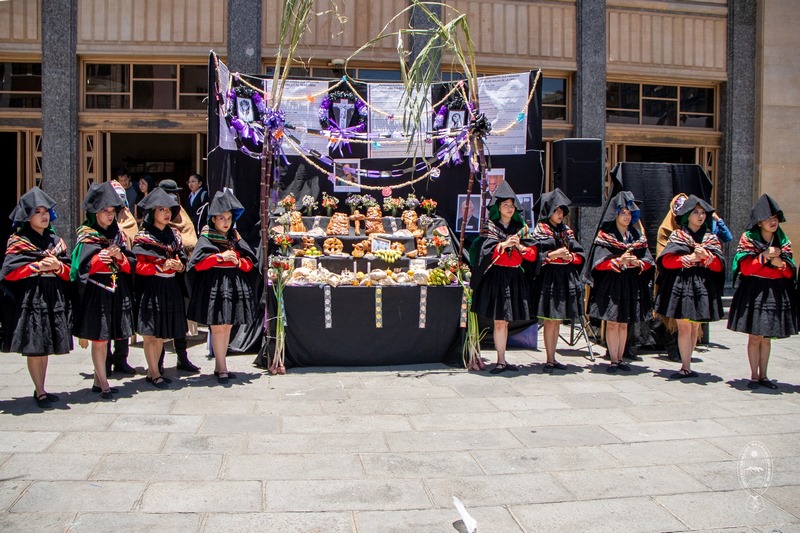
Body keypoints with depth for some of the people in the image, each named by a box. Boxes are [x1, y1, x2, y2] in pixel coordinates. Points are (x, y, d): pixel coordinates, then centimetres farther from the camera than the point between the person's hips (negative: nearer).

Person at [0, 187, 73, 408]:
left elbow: (69, 272, 10)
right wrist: (38, 266, -13)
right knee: (33, 347, -2)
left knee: (44, 347, 10)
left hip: (54, 299, 4)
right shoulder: (18, 242, 0)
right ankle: (40, 392, 7)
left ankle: (41, 390, 19)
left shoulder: (56, 241, 14)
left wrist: (58, 266, -11)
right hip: (30, 300, -4)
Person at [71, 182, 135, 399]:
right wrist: (103, 256, -20)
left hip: (116, 292, 5)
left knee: (105, 338, 11)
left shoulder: (118, 234, 12)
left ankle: (98, 381, 20)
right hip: (96, 293, -5)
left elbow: (131, 264, 10)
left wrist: (120, 257, -9)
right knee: (99, 338, -3)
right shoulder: (87, 237, -3)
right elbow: (82, 267, -13)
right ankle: (104, 384, 2)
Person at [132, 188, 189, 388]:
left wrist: (179, 266, -9)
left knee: (162, 334, 9)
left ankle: (152, 372, 20)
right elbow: (140, 267, -9)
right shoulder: (143, 237, -4)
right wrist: (162, 266, -21)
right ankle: (155, 374, 7)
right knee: (151, 333, -2)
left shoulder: (174, 235, 12)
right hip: (151, 288, -5)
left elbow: (183, 260, 13)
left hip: (170, 289, 6)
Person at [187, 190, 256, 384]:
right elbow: (198, 263, -14)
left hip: (234, 286, 6)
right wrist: (220, 256, -15)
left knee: (227, 326, 10)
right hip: (214, 286, -5)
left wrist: (238, 261, -9)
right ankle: (222, 369, 1)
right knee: (218, 327, -5)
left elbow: (250, 263, 11)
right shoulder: (206, 238, -3)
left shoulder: (235, 238, 12)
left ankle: (219, 366, 20)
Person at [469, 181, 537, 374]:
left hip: (515, 278, 4)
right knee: (499, 321, -6)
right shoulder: (489, 227, 3)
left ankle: (502, 360, 16)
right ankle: (501, 361, -2)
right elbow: (485, 251, -10)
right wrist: (504, 244, -17)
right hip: (496, 277, -4)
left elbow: (532, 255, 7)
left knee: (505, 321, 9)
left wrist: (520, 246, -10)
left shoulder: (521, 229, 13)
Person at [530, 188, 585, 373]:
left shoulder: (566, 231, 15)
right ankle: (550, 360, -1)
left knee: (557, 321, 10)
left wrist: (570, 257, -8)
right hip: (548, 279, -6)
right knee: (550, 321, -6)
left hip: (566, 280, 6)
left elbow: (580, 255, 12)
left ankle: (552, 359, 17)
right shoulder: (540, 230, 0)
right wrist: (555, 254, -17)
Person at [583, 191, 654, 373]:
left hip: (631, 285, 4)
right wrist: (619, 261, -21)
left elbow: (648, 261, 6)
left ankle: (620, 358, 17)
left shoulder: (638, 236, 11)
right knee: (612, 323, -3)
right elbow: (599, 262, -10)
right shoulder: (605, 236, -1)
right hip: (611, 284, -4)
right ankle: (613, 360, 2)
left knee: (624, 323, 10)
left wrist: (638, 262, -14)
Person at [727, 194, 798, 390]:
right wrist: (764, 256, -16)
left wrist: (779, 263, -14)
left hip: (776, 293, 3)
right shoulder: (748, 239, -2)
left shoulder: (783, 241, 8)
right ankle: (754, 376, 9)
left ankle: (763, 375, 18)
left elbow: (790, 272, 5)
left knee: (766, 337, 10)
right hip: (754, 292, -3)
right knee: (754, 337, 0)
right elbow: (745, 267, -9)